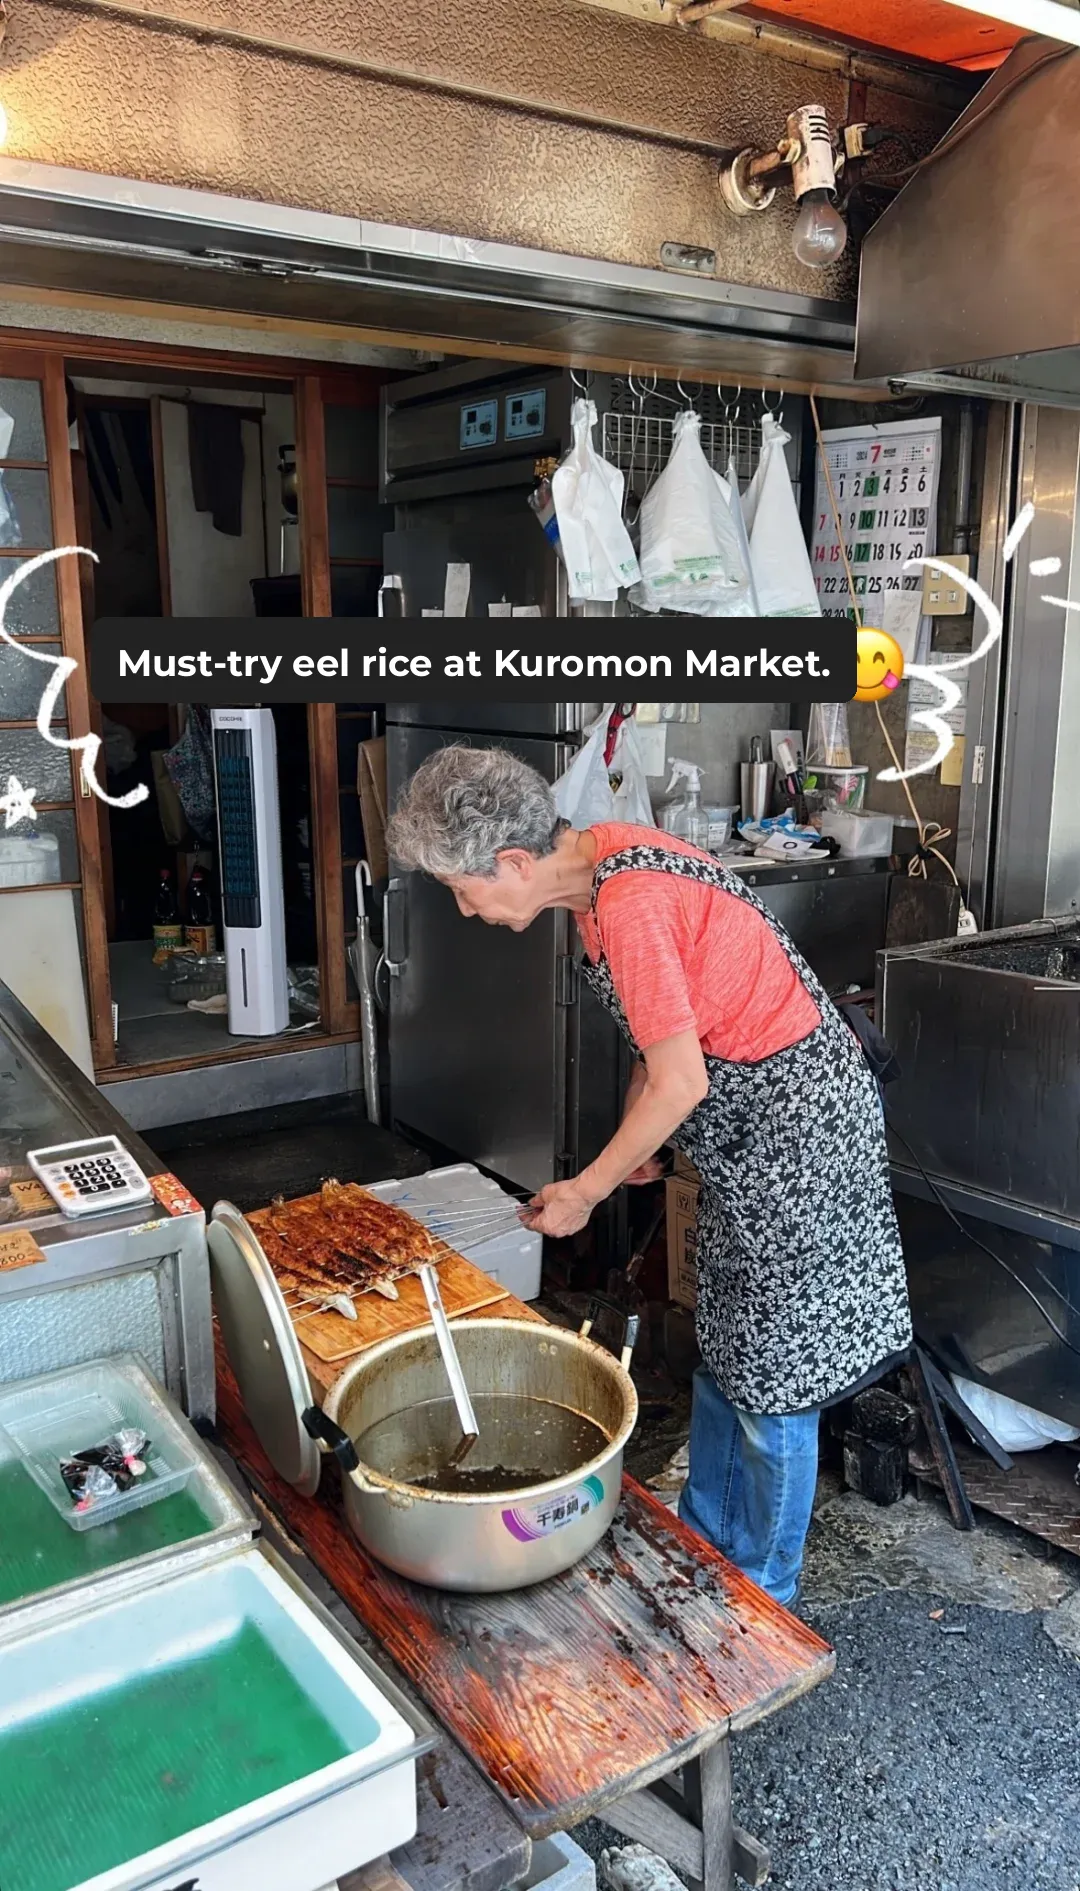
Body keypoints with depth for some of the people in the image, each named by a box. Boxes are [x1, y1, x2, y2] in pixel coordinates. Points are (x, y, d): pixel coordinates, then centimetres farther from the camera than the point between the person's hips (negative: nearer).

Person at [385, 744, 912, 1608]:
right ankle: (704, 1544, 40)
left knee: (773, 1377, 6)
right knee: (723, 1350, 21)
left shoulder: (630, 904, -28)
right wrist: (636, 1143, 7)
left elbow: (679, 1083, -22)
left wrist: (586, 1192, -9)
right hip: (751, 1123, 10)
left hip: (798, 1124, -9)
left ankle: (764, 1597, 27)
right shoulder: (602, 861, 1)